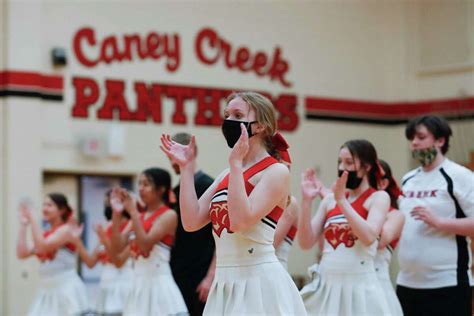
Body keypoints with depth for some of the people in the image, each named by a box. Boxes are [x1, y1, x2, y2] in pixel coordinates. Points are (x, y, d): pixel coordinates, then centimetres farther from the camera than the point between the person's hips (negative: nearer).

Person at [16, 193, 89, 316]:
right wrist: (23, 225, 6)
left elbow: (43, 247, -22)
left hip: (67, 289, -8)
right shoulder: (45, 235, 15)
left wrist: (31, 218, -17)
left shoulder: (67, 229, -8)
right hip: (47, 291, 8)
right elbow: (22, 254, 6)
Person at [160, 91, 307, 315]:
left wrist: (236, 163, -18)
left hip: (260, 282, -7)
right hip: (225, 285, 7)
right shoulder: (226, 175, 15)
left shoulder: (276, 172, -7)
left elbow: (241, 221, -21)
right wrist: (186, 168, 7)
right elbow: (192, 222, 5)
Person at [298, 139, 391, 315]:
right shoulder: (330, 200, 11)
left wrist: (342, 200, -15)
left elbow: (368, 237, -17)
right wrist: (307, 201, -4)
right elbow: (306, 243, 5)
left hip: (359, 286, -4)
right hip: (326, 286, 4)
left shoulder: (378, 197, 0)